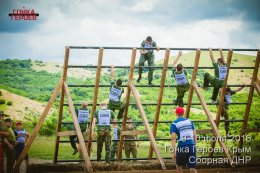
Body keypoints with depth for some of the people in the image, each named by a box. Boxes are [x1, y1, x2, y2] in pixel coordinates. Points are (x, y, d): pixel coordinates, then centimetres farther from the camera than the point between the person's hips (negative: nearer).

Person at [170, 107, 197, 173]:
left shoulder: (174, 124, 0)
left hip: (182, 147, -3)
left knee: (178, 166, 20)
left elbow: (173, 138, -9)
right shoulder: (189, 121, 13)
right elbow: (194, 135, 13)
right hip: (192, 146, 3)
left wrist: (173, 151, -11)